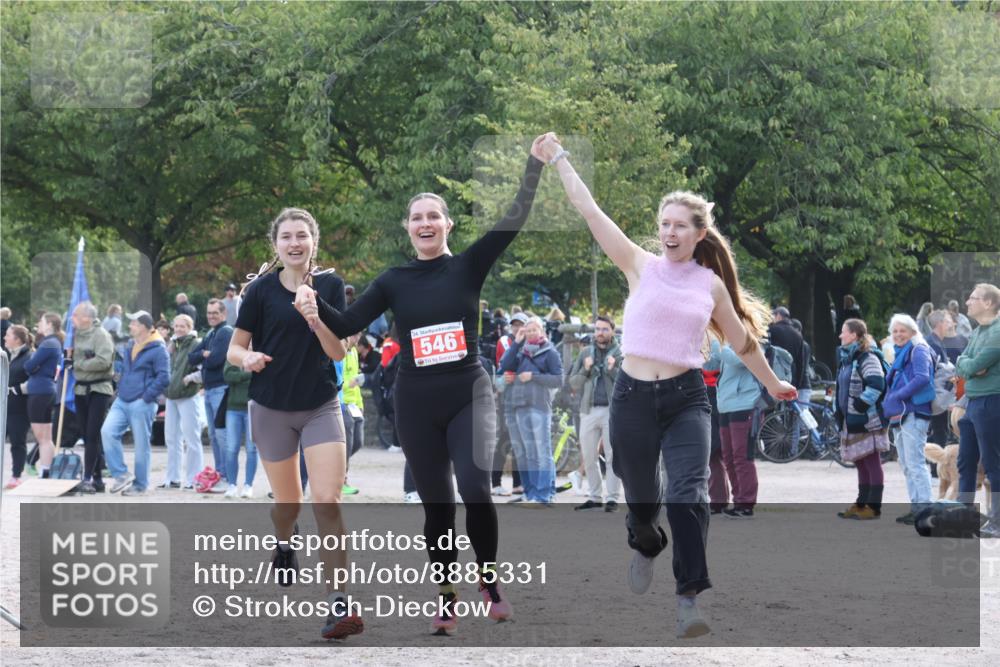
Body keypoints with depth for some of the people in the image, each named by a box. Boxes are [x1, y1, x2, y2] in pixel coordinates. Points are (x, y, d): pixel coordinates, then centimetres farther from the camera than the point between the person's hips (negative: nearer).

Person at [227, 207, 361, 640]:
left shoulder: (330, 285, -2)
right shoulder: (261, 290, -6)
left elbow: (338, 351, -6)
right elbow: (235, 348, 0)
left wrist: (315, 317, -23)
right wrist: (247, 358, -23)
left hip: (321, 406, 0)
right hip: (271, 408, 0)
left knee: (327, 501, -15)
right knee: (288, 503, 11)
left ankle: (339, 603, -16)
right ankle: (283, 545, 49)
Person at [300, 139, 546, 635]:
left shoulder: (469, 266, 0)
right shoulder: (394, 281, 3)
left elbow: (514, 220, -9)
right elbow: (349, 324, -2)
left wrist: (534, 166, -16)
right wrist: (316, 308, -21)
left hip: (469, 396, -2)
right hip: (417, 405, 2)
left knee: (475, 487, -21)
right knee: (436, 504, 7)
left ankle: (489, 580, 1)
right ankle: (445, 598, 21)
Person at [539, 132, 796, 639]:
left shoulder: (711, 283, 5)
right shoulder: (641, 266, 1)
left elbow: (742, 340, 19)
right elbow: (588, 209, -2)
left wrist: (772, 383, 28)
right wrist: (559, 158, -4)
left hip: (686, 397, 0)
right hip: (633, 395, 0)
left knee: (687, 495, -17)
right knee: (640, 496, 13)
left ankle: (688, 598, -19)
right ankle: (646, 545, 48)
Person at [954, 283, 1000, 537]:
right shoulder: (976, 333, 15)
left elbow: (974, 365, -20)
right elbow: (961, 366, 10)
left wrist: (966, 364, -1)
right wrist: (969, 366, -10)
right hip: (972, 402, 9)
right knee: (966, 462, 12)